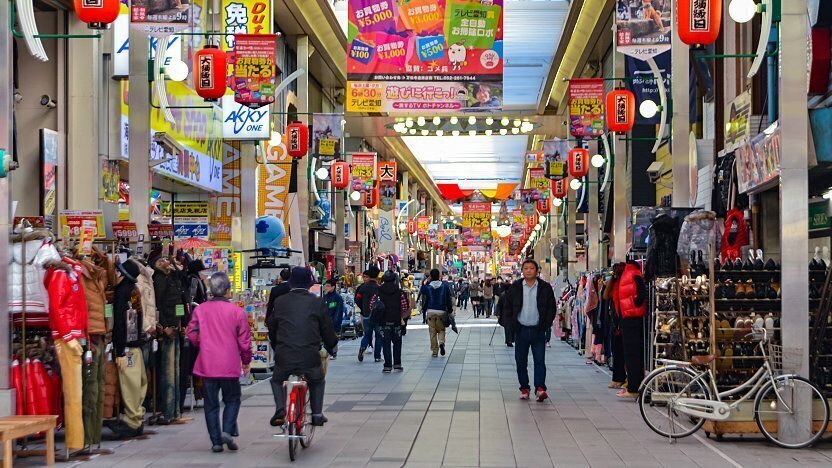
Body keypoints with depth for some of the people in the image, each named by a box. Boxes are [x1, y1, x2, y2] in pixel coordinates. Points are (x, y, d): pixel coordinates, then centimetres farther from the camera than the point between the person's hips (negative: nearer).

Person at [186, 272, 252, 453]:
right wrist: (246, 361, 11)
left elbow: (192, 335, 0)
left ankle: (216, 441, 8)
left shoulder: (200, 310, -2)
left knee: (211, 404, 9)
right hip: (230, 365, -2)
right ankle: (227, 431, -4)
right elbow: (244, 339, -3)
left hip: (207, 364, 2)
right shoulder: (236, 311, -6)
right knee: (232, 399, 14)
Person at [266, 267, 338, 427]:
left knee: (277, 380, 27)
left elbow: (271, 325, 15)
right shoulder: (318, 303, 1)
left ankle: (280, 409, 6)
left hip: (284, 355, 0)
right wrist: (332, 348, 25)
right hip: (310, 356, 0)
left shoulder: (280, 301, 5)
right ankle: (317, 414, 18)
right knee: (317, 382, 28)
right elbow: (328, 330, 6)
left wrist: (276, 347, 31)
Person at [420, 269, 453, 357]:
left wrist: (423, 310, 16)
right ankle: (441, 343, -14)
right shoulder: (445, 287, -1)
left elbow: (424, 300, 2)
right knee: (441, 330, 14)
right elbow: (449, 300, 2)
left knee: (432, 332, 7)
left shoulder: (426, 287, -3)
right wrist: (450, 310, 11)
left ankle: (435, 351, 7)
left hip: (430, 312, 0)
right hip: (442, 311, 0)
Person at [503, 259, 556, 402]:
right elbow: (507, 307, 9)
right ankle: (524, 389, 14)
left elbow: (551, 308, 5)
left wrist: (545, 325, -5)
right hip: (521, 330, 2)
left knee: (540, 360, -7)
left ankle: (540, 388, -9)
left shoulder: (545, 288, 2)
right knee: (521, 362, 5)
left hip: (538, 331, -2)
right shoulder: (515, 288, 5)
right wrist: (513, 324, -1)